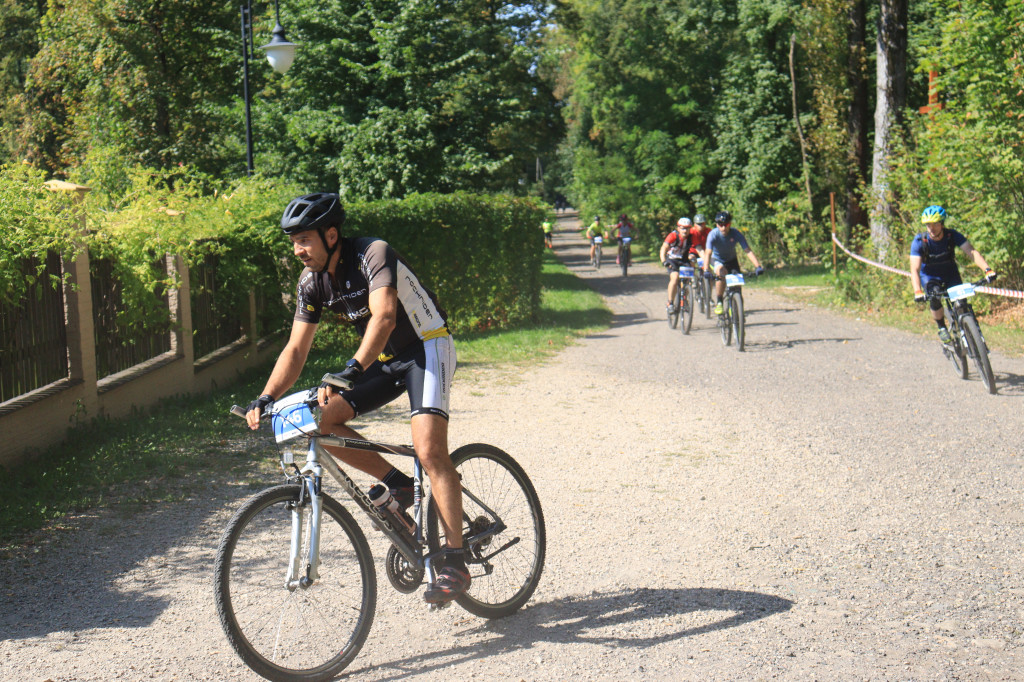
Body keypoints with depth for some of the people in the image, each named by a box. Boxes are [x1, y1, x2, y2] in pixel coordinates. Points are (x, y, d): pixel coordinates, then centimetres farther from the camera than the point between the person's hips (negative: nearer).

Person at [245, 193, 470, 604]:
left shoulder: (372, 254, -24)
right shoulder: (312, 282, -4)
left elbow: (384, 317, -40)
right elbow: (296, 348, -2)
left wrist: (352, 369, -54)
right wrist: (266, 398, -17)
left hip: (426, 348, -7)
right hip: (384, 359, 7)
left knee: (429, 450, -23)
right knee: (323, 421, -10)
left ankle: (455, 562, -16)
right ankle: (396, 484, 8)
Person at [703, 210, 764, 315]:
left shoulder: (736, 234, -22)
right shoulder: (713, 234, -26)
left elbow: (747, 251, -27)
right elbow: (708, 253, -36)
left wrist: (757, 266, -39)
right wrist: (706, 270, -50)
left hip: (731, 260, 3)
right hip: (717, 260, -3)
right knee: (721, 272, -34)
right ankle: (718, 303, -23)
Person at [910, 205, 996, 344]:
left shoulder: (952, 236, -21)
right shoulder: (919, 241, -25)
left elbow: (971, 251, -30)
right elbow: (915, 269, -31)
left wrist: (987, 269, -47)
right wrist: (917, 292, -47)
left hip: (950, 274, 2)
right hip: (929, 277, -2)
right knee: (934, 299, -29)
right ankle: (942, 328, -6)